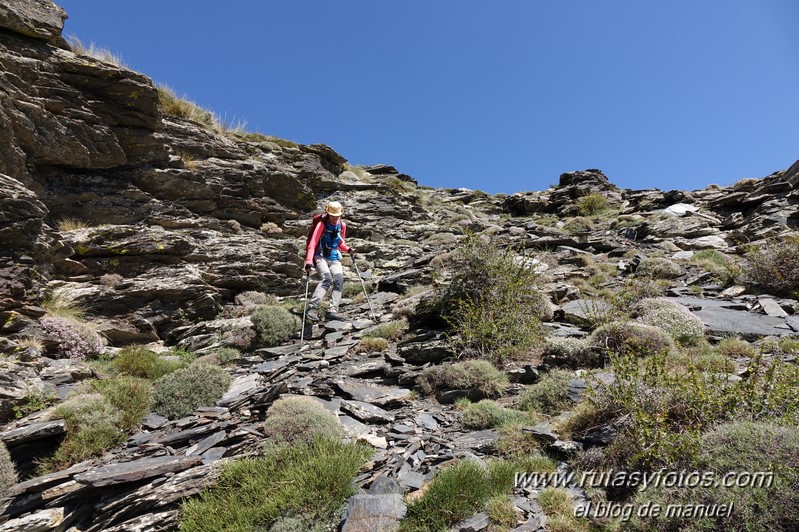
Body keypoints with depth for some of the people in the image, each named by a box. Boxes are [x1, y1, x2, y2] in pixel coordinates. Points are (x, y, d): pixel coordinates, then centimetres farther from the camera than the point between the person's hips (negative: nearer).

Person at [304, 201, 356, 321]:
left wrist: (348, 249, 3)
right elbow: (312, 244, -14)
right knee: (327, 279, -27)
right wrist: (309, 262, -24)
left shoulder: (342, 226, 8)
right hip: (321, 256, -5)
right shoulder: (322, 224, -8)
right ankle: (312, 309, -26)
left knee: (339, 280, -17)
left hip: (334, 258, 5)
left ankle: (332, 310, -20)